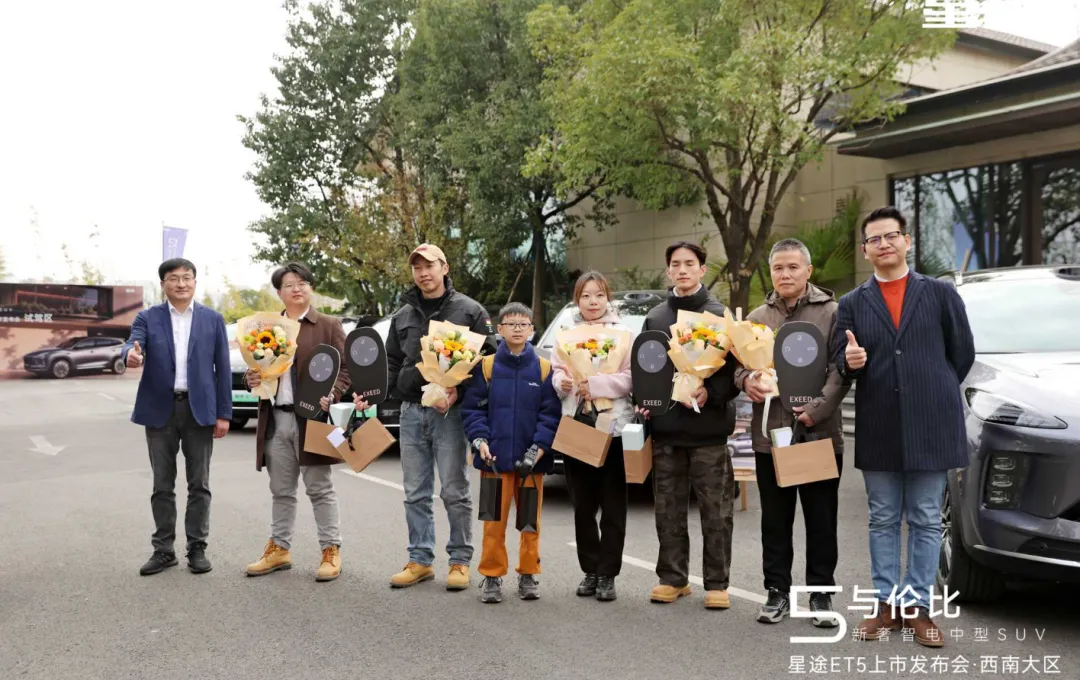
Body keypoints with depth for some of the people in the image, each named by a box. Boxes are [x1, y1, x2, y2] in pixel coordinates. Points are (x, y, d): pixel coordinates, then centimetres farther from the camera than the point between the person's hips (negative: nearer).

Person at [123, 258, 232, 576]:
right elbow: (132, 346, -13)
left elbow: (222, 368, 4)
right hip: (160, 410, 0)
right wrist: (131, 355, -39)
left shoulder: (213, 320, 5)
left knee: (199, 484, 5)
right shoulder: (147, 318, 5)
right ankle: (163, 549, 17)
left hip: (199, 409, 0)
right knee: (162, 485, 7)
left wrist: (224, 413, -2)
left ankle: (197, 548, 14)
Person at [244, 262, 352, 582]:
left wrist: (330, 396, -21)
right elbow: (257, 368, 20)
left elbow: (346, 369, -4)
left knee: (320, 489, 2)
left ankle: (331, 551, 9)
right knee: (281, 491, 13)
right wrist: (252, 379, -3)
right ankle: (279, 549, 23)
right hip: (275, 420, 5)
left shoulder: (329, 326, 1)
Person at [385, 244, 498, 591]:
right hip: (411, 412, 5)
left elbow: (488, 356, -4)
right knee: (416, 494, 9)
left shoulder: (469, 310, 0)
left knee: (455, 491, 0)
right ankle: (420, 560, 19)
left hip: (450, 412, -5)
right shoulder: (402, 316, 14)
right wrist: (399, 390, 1)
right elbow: (391, 363, 20)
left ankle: (460, 561, 11)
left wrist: (458, 392, -14)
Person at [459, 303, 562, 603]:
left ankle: (528, 574, 23)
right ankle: (492, 576, 14)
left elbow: (550, 413, -1)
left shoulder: (544, 369, 2)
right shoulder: (486, 367, 2)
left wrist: (539, 447, -11)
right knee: (495, 520, 2)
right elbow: (472, 408, 2)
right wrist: (480, 440, -11)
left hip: (531, 459, 1)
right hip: (496, 457, -1)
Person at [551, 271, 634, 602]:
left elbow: (631, 378, -8)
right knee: (582, 504, 9)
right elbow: (556, 372, 10)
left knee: (612, 505, 1)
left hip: (613, 426, -3)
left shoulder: (623, 333, 2)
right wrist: (562, 383, -12)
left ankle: (607, 574, 8)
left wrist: (595, 384, -19)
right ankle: (590, 570, 20)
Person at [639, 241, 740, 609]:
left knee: (716, 509, 0)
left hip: (708, 425, -4)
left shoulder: (721, 315, 1)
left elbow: (736, 368, -3)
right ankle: (672, 577, 20)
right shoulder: (654, 317, 13)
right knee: (668, 508, 9)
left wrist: (711, 392, -18)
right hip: (665, 426, 4)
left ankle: (717, 582, 10)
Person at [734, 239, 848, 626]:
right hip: (769, 435, 3)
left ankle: (821, 593, 18)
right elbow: (738, 362, 16)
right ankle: (777, 591, 20)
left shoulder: (831, 312, 0)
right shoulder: (757, 318, 12)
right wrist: (745, 380, -8)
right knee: (775, 522, 10)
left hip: (820, 434, -3)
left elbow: (840, 369, -7)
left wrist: (816, 411, -18)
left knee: (821, 521, 6)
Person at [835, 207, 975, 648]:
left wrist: (934, 396, 11)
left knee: (926, 521, 5)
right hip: (877, 430, 2)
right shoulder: (851, 304, 7)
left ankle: (918, 607, 14)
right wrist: (850, 361, -18)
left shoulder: (941, 293, 4)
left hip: (930, 427, -1)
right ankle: (888, 604, 18)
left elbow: (962, 354, 8)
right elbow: (842, 366, 4)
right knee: (883, 520, 9)